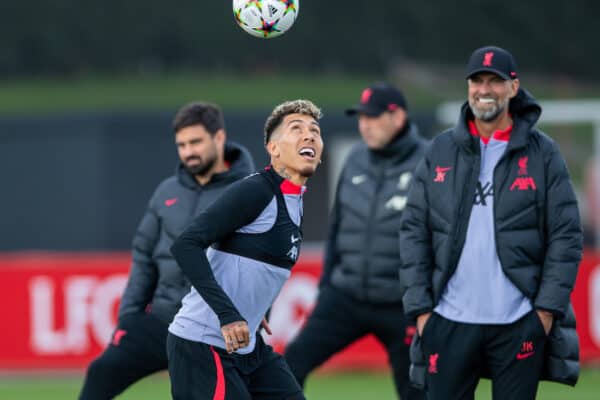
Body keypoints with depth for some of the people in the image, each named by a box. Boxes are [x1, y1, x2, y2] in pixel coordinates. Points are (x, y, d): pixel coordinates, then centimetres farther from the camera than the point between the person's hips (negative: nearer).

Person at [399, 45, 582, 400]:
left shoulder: (542, 153, 2)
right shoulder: (441, 151, 7)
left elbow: (566, 236, 0)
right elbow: (414, 232, 7)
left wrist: (548, 307, -8)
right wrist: (420, 306, -1)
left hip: (519, 323, -2)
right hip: (450, 320, 2)